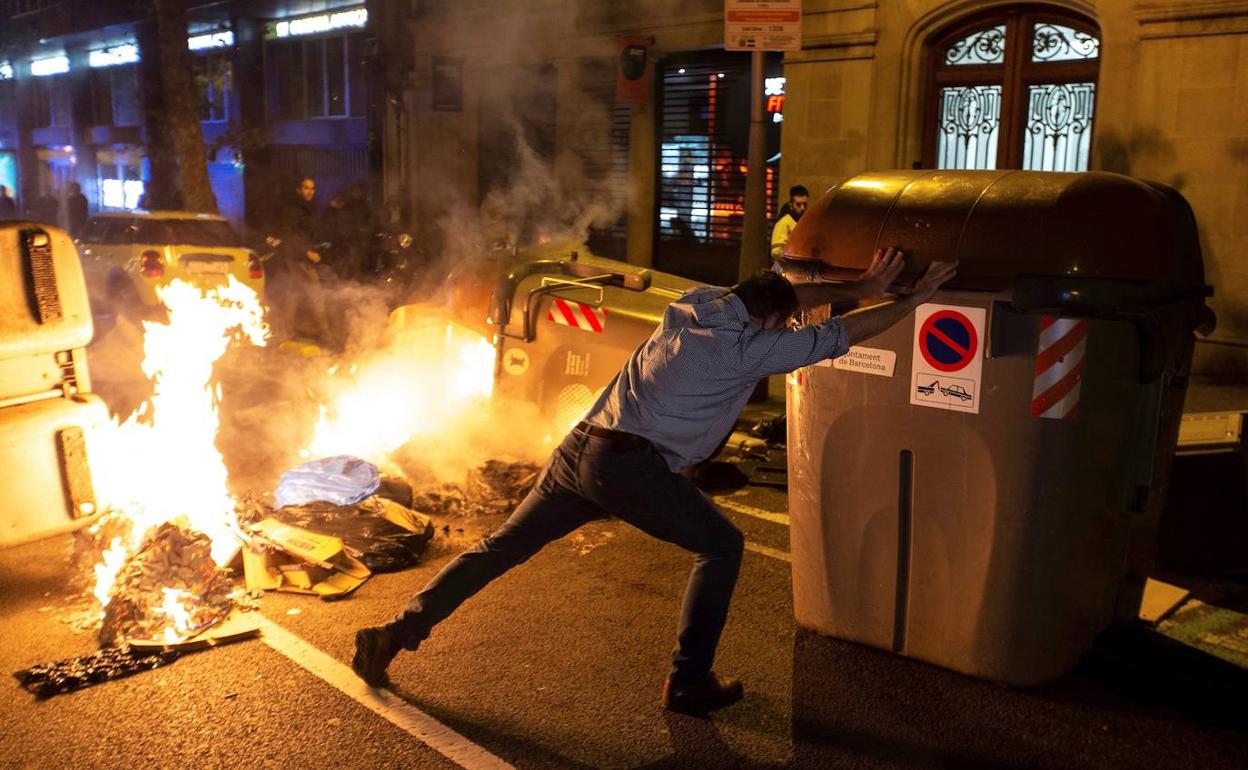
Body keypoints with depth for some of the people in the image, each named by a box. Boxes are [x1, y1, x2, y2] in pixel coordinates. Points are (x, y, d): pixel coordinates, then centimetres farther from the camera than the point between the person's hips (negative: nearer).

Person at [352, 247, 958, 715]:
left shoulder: (697, 302, 17)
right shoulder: (752, 347, -1)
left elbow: (779, 293, 29)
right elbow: (841, 336, 3)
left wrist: (859, 287, 30)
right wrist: (914, 300, 15)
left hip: (579, 449, 7)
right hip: (631, 467, -7)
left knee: (500, 547, 17)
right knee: (721, 546, 13)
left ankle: (393, 636, 21)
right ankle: (688, 683, 13)